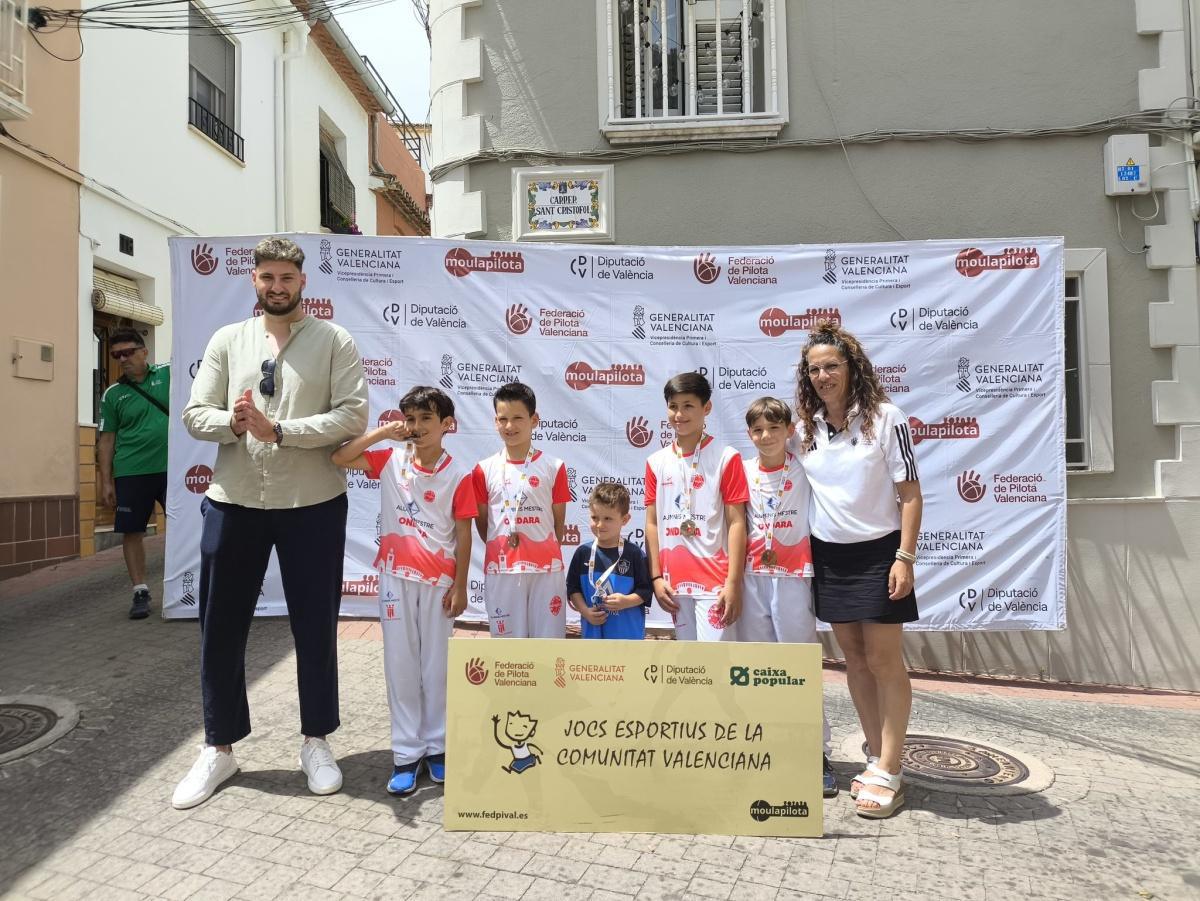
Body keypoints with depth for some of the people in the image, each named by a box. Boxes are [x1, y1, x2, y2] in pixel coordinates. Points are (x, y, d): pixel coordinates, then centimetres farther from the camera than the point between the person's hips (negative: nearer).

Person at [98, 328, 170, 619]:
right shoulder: (113, 394, 7)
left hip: (171, 468, -1)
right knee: (132, 532, 4)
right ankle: (141, 592, 16)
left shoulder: (168, 374, 4)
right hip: (131, 473, 1)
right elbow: (106, 439, 7)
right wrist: (106, 481, 3)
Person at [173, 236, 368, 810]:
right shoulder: (227, 340, 8)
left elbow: (353, 417, -12)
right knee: (221, 628, 10)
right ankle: (219, 748, 29)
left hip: (312, 504, -3)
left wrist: (278, 430, -20)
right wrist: (232, 422, -17)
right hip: (233, 502, 3)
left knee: (315, 627, 8)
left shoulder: (334, 341, -1)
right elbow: (195, 414, 5)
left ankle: (316, 742, 26)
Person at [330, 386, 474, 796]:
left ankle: (435, 746, 25)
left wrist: (459, 586, -6)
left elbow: (463, 534, -6)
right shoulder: (391, 461, -1)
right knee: (400, 665, 8)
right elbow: (338, 458, -7)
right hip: (396, 576, 2)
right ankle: (406, 752, 19)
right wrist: (382, 433, -13)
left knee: (436, 665, 9)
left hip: (437, 581, -2)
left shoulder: (457, 475, -8)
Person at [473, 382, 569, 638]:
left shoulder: (553, 467, 0)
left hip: (545, 570, -1)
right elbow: (481, 521, 10)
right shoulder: (484, 470, 2)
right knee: (507, 638, 9)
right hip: (500, 570, 1)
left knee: (548, 638, 5)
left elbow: (559, 521, 6)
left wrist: (547, 555, 7)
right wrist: (500, 549, 7)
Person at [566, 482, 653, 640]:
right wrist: (585, 611, -8)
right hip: (593, 631, 3)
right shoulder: (583, 552, 0)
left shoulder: (634, 553, -7)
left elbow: (645, 590, -5)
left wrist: (626, 601, -20)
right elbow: (573, 588, 5)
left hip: (628, 631, -2)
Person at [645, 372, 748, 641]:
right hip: (675, 582, 5)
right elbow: (652, 523, 9)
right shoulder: (656, 462, 7)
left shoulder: (726, 458, -5)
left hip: (716, 581, -4)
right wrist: (656, 577, 4)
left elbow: (736, 523, -8)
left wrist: (733, 583, -12)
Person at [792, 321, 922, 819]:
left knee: (884, 660, 0)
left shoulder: (885, 418, -10)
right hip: (828, 555, 5)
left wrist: (905, 558, -15)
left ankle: (888, 772, 10)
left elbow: (909, 493, -10)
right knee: (853, 659, 11)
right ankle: (876, 758, 24)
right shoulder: (807, 426, 4)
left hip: (876, 552, -5)